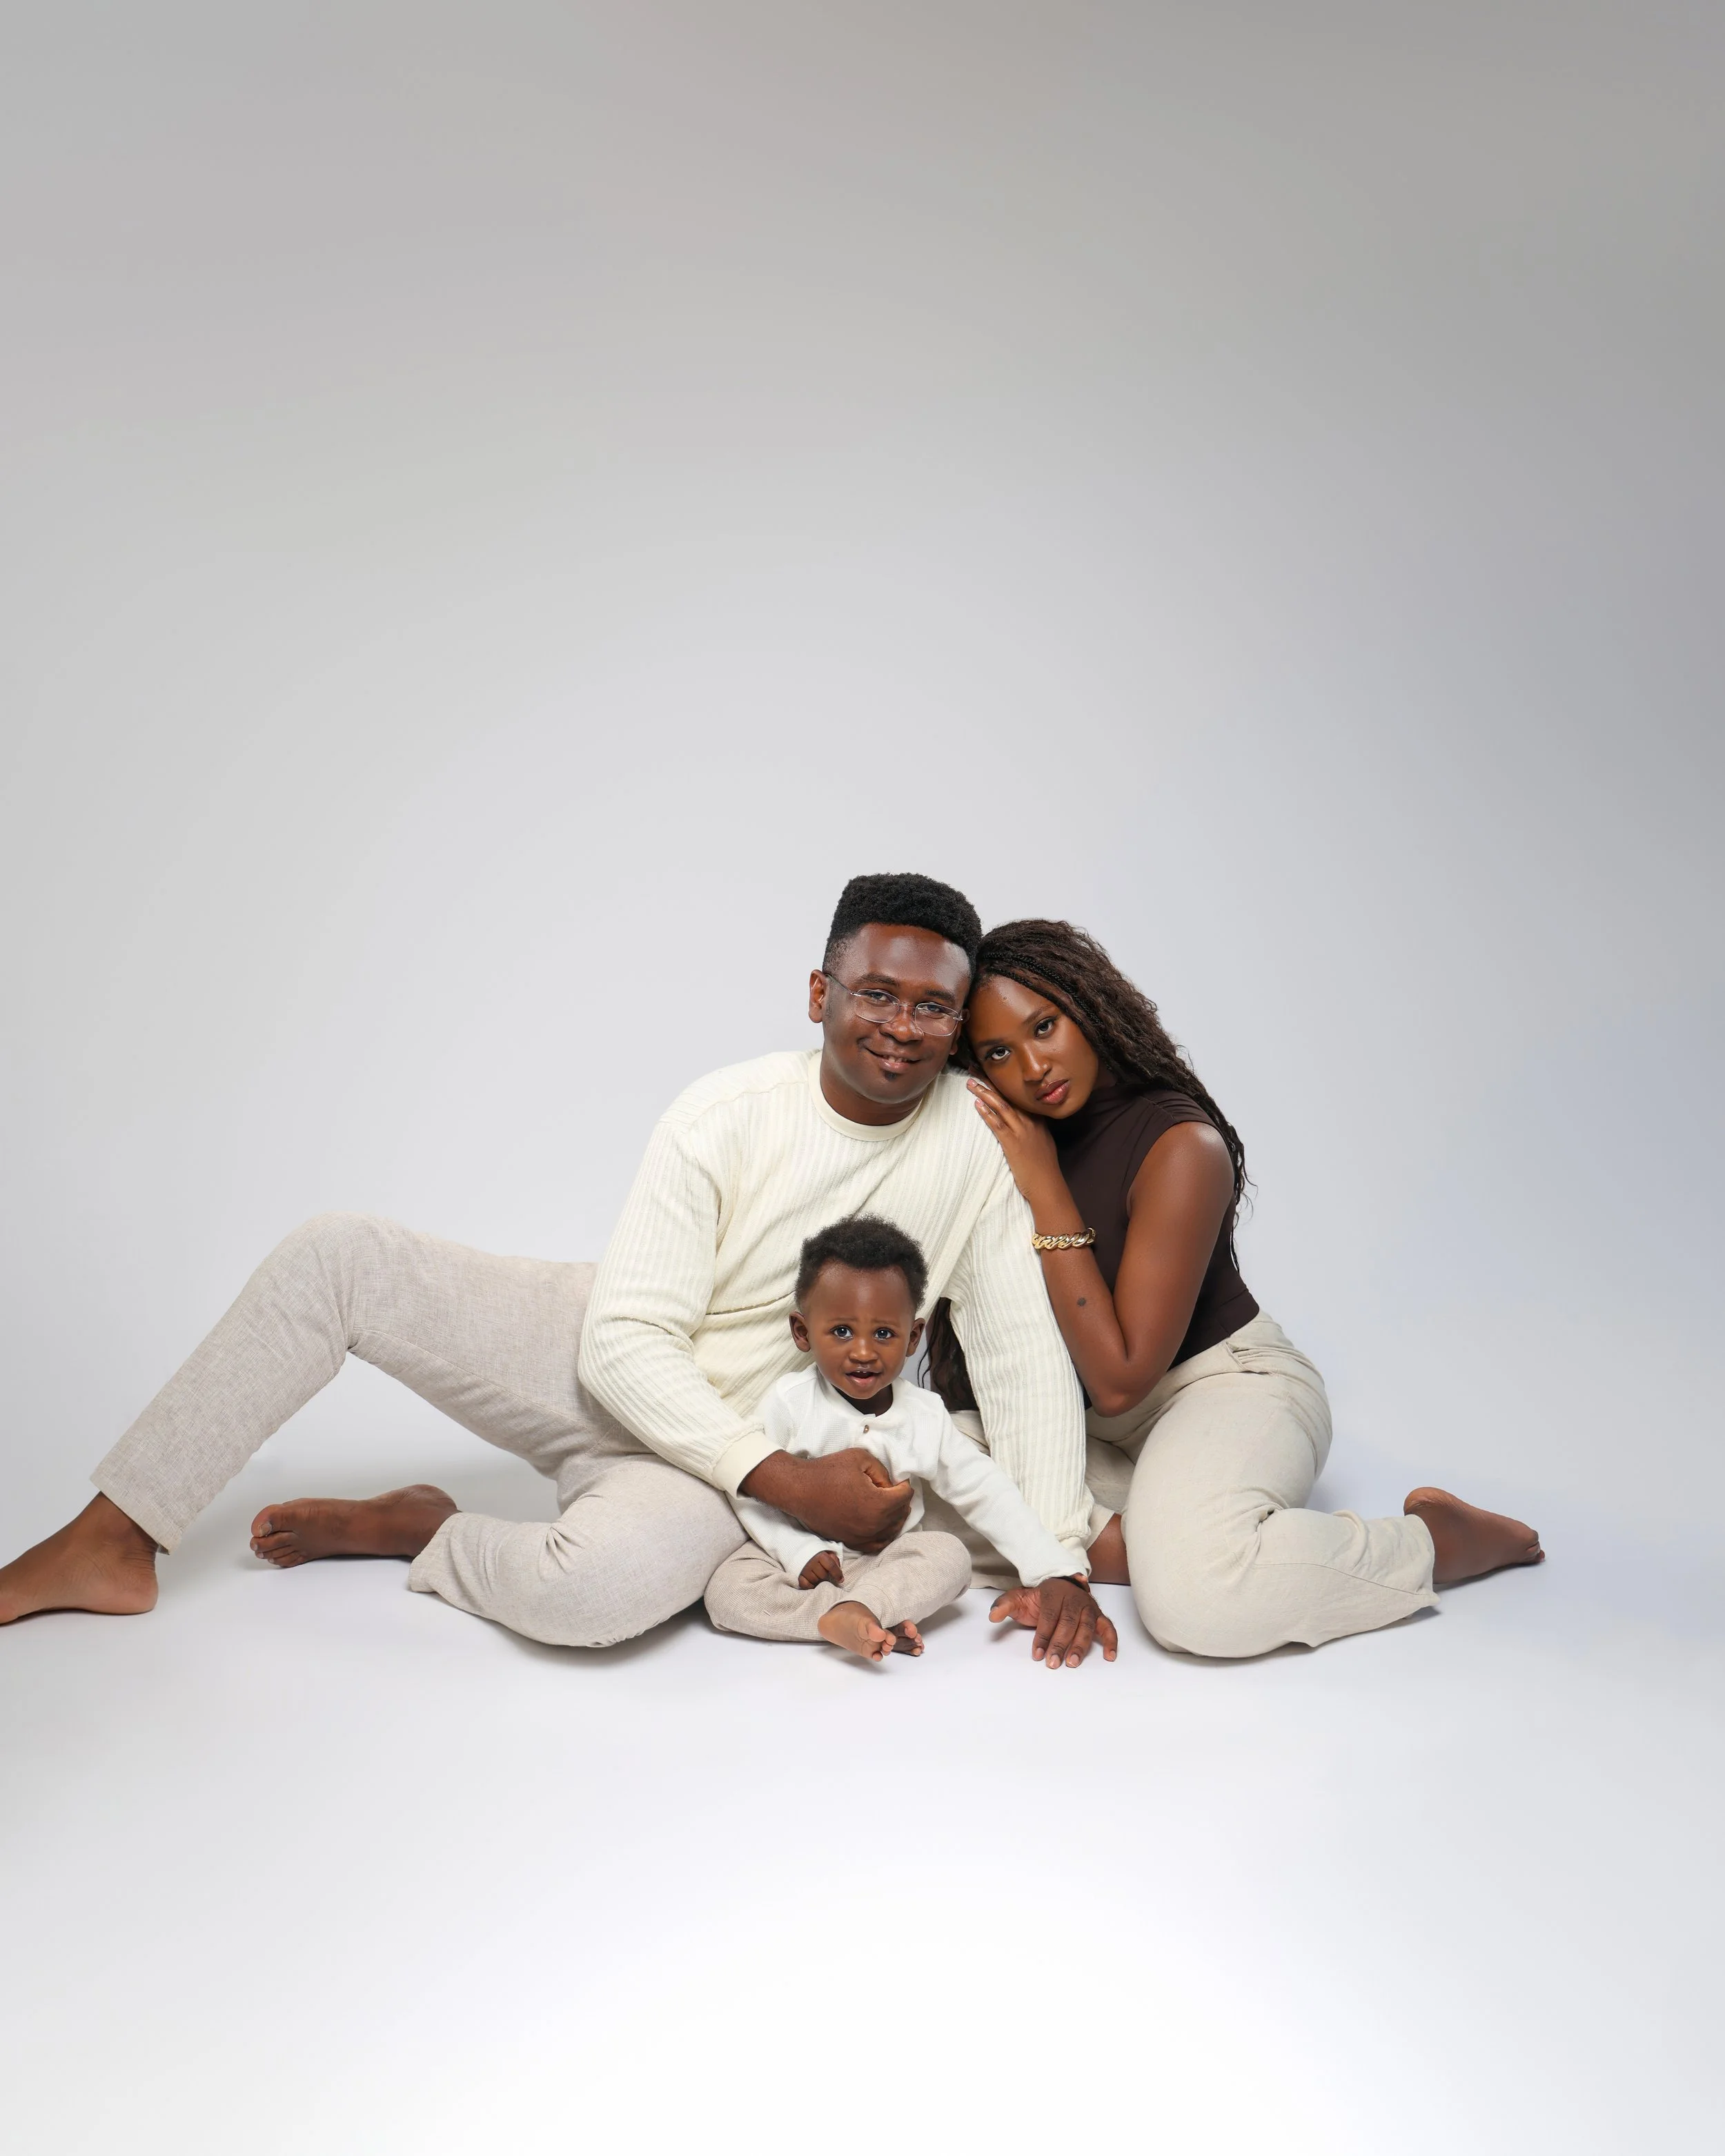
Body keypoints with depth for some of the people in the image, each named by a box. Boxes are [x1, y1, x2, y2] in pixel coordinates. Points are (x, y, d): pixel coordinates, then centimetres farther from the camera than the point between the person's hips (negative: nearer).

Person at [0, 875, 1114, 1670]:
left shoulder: (979, 1142, -12)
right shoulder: (728, 1117, -15)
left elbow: (1023, 1352, -7)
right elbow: (627, 1343, -18)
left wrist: (1057, 1554, -15)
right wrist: (793, 1483, -25)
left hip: (711, 1460, -1)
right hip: (597, 1364, 1)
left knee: (600, 1585, -37)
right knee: (337, 1252, -17)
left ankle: (417, 1530, -3)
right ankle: (110, 1542, -4)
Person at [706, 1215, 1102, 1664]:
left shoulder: (926, 1418, -4)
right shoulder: (789, 1403, -11)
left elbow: (987, 1493, -2)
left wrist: (1054, 1575, -9)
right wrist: (799, 1552, -21)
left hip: (886, 1560, 2)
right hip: (799, 1557, -2)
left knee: (950, 1556, -24)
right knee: (726, 1592, -29)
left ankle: (847, 1615, -40)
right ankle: (878, 1623, -36)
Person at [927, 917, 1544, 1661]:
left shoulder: (1179, 1146, -22)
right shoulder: (996, 1142, -3)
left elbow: (1120, 1382, -26)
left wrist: (1045, 1191, -27)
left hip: (1225, 1381, -6)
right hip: (1075, 1416, 6)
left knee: (1197, 1597, -35)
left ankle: (1437, 1538, -10)